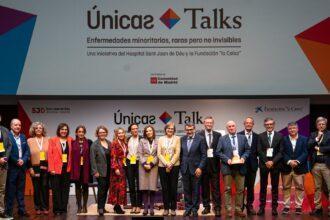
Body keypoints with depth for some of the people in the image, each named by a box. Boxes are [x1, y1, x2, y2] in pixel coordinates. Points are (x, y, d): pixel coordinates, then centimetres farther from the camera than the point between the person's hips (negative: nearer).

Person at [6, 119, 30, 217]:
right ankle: (8, 212, 6)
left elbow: (27, 151, 10)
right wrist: (16, 161, -13)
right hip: (11, 167, -6)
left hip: (22, 167, 6)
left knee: (21, 190, 11)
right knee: (10, 190, 0)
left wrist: (23, 160, -6)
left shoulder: (23, 137, 13)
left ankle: (22, 210, 17)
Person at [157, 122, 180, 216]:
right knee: (164, 187, 3)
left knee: (173, 187, 0)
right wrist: (166, 164, -9)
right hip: (162, 166, 1)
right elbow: (159, 153, 2)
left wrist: (170, 164, -11)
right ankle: (166, 208, 10)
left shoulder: (177, 139, 4)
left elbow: (177, 153, -2)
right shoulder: (161, 139, 8)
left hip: (174, 165, -1)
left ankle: (173, 208, 8)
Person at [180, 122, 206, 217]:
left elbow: (204, 155, -7)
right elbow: (181, 153, 12)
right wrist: (181, 166, 6)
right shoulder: (182, 139, 7)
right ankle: (188, 208, 17)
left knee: (195, 190, 5)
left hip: (195, 169, -3)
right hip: (185, 169, 3)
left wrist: (200, 168, -12)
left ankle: (195, 209, 14)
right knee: (186, 190, 7)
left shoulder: (200, 139, -6)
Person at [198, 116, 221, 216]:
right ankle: (206, 207, 17)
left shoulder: (218, 135, 6)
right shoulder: (199, 135, 1)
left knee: (216, 186, -1)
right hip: (203, 163, 0)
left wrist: (218, 159, -6)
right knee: (205, 186, 7)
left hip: (214, 163, 0)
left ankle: (217, 208, 2)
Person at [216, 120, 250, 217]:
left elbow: (247, 150, 10)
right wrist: (227, 159, -12)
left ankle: (238, 209, 11)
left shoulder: (243, 138, 11)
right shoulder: (222, 139, 5)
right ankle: (228, 210, 5)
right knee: (227, 189, 0)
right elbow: (218, 152, 1)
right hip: (227, 167, -2)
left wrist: (243, 157, -9)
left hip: (240, 166, 2)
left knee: (240, 189, 3)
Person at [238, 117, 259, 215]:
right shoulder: (239, 135, 0)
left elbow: (258, 151, 6)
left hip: (252, 164, 2)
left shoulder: (257, 136, 8)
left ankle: (250, 206, 16)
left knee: (251, 186, 8)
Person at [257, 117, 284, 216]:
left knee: (275, 187, 3)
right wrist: (266, 161, -12)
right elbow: (259, 151, 0)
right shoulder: (261, 136, 6)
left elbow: (281, 152, -2)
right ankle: (262, 207, 6)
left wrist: (273, 162, -13)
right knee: (263, 186, 2)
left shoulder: (280, 136, 4)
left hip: (275, 164, 0)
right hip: (264, 164, 0)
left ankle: (274, 207, 8)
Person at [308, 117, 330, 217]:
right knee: (317, 188, 10)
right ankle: (318, 208, 17)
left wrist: (319, 148, -6)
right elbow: (309, 146, -1)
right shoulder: (313, 135, 12)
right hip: (315, 165, 4)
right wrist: (317, 138, -10)